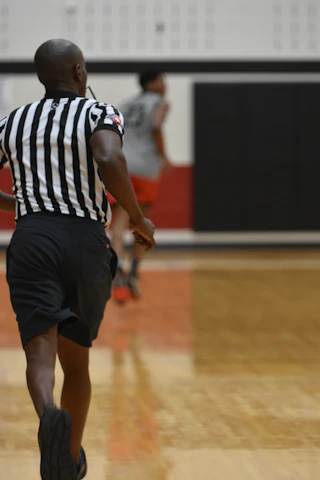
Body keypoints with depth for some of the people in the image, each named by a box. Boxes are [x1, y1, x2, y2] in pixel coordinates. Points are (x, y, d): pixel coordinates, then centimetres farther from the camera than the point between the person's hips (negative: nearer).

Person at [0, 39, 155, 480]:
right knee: (76, 359, 17)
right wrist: (138, 219, -6)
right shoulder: (99, 113, 3)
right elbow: (109, 161, -18)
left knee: (41, 350, -12)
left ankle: (49, 413, -45)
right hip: (87, 242, 0)